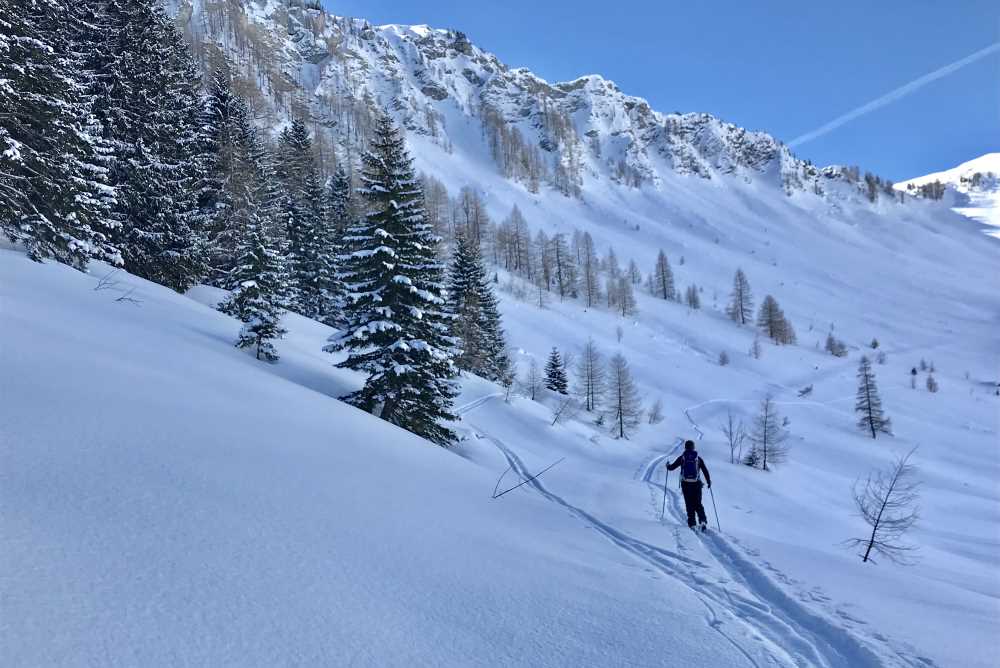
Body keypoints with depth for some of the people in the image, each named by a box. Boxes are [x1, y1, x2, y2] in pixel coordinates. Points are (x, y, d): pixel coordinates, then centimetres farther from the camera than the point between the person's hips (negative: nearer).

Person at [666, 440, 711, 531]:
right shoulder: (698, 458, 4)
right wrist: (709, 482, 16)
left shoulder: (682, 458, 1)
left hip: (685, 484, -1)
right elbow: (705, 471, 4)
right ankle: (703, 521, -8)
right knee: (698, 504, 11)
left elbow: (672, 467, 5)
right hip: (696, 484, 1)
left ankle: (692, 524, -3)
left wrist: (668, 466, 28)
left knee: (689, 504, 5)